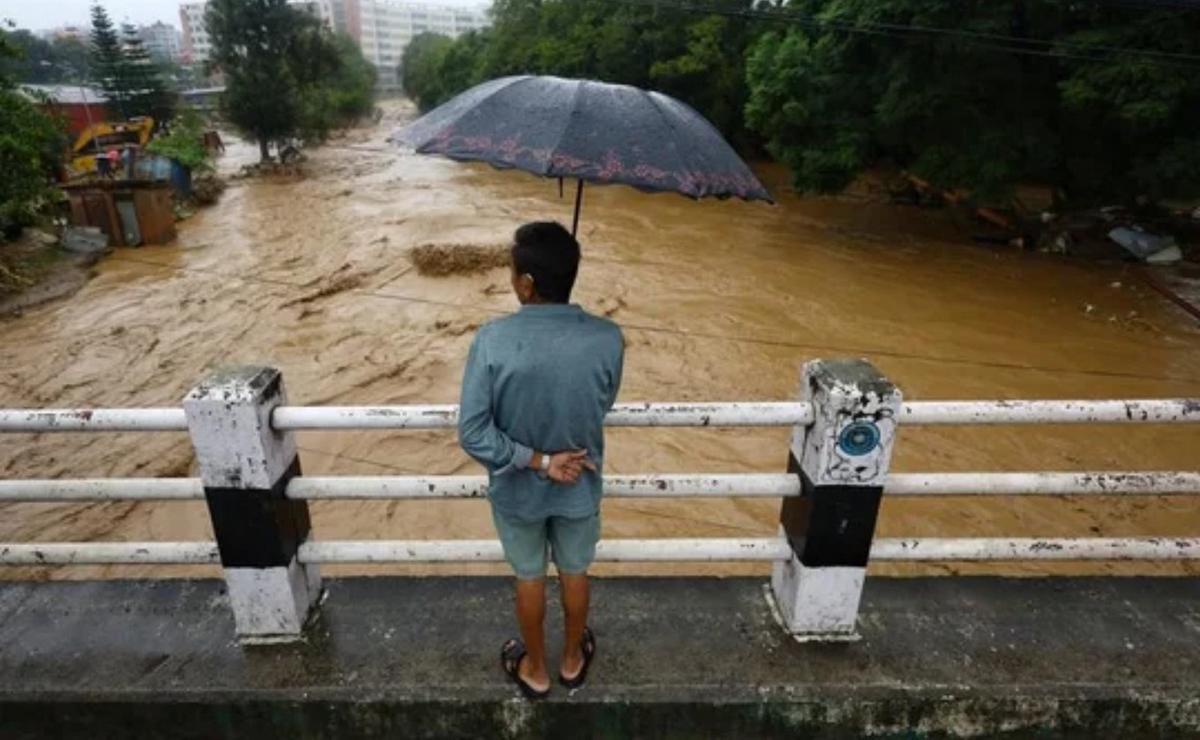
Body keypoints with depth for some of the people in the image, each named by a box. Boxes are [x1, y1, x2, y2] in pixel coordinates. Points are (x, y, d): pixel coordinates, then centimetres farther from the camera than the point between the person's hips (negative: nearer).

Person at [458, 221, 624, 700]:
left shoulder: (493, 339, -26)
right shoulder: (607, 338, -21)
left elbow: (473, 434, -24)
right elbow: (602, 406, -4)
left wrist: (537, 460, -15)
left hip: (517, 489, -1)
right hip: (580, 487, 1)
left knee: (529, 577, 25)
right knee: (574, 572, 27)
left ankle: (536, 670, 48)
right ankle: (573, 660, 51)